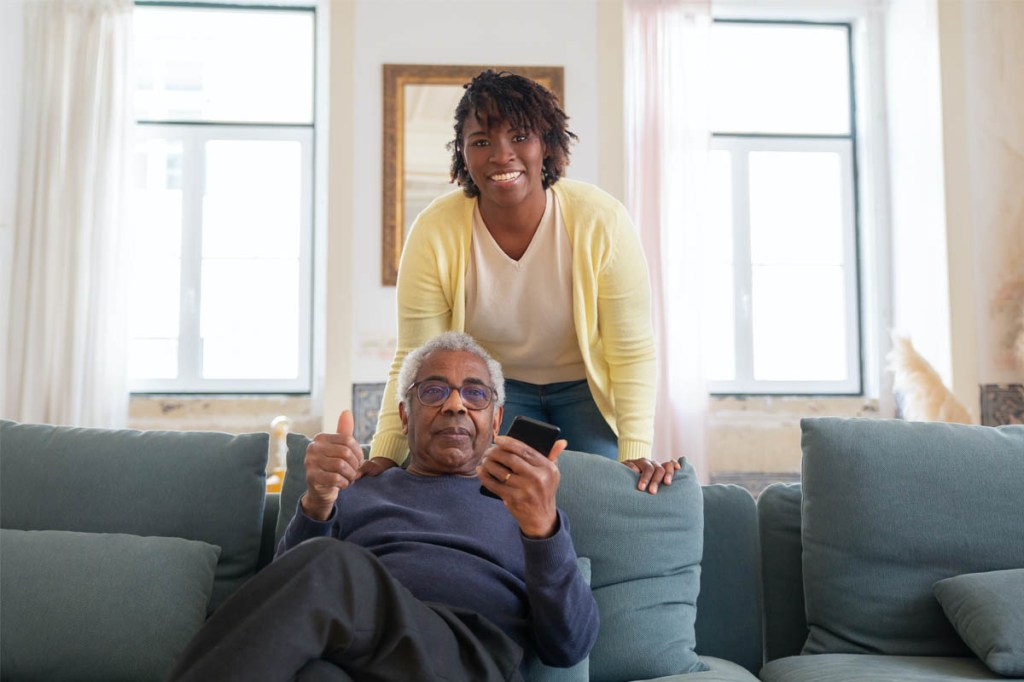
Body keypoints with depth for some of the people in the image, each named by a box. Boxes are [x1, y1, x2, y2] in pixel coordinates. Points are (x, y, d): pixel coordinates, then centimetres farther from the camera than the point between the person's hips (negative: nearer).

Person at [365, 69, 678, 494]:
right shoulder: (433, 234, -22)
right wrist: (384, 455, -28)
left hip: (587, 386, 0)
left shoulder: (602, 222, -25)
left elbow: (632, 352, -19)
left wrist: (635, 454, -27)